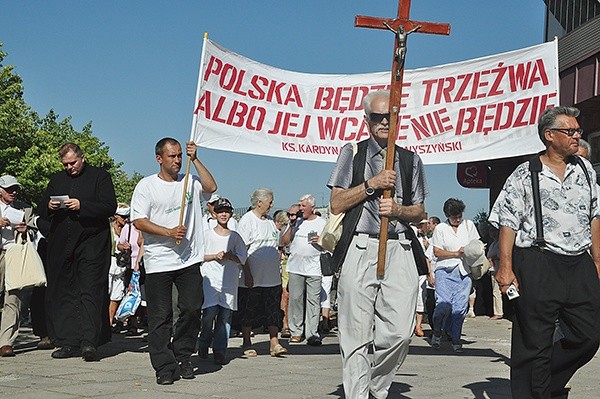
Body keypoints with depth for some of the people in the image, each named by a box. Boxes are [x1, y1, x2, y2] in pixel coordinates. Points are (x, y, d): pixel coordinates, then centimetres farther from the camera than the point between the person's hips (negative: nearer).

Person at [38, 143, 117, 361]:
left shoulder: (100, 176, 5)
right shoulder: (56, 179, 20)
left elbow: (110, 207, -6)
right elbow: (41, 210, 19)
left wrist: (81, 206, -16)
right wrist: (49, 206, -4)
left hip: (91, 243, -5)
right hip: (61, 245, 5)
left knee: (90, 292, -11)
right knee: (63, 293, 4)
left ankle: (89, 341, -15)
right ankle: (68, 343, 9)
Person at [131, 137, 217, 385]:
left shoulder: (190, 181, 11)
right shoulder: (147, 185, 1)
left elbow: (211, 187, -8)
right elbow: (138, 221, -6)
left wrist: (194, 159, -7)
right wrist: (169, 232, -15)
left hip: (189, 260, 3)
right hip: (158, 262, -3)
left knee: (192, 309, 3)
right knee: (160, 316, -1)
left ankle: (183, 357, 20)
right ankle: (164, 367, 6)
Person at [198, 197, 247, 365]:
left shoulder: (235, 237, 13)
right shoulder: (207, 235, 7)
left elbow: (243, 258, 10)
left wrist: (229, 255, -7)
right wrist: (215, 256, -9)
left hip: (230, 282, 2)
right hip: (211, 280, -2)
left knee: (225, 316, 0)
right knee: (209, 314, -11)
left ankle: (220, 351, 4)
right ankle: (203, 344, 11)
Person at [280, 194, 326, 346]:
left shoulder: (322, 223, 8)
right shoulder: (296, 222, 13)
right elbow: (284, 242, 10)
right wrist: (291, 226, -2)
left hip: (314, 269, -2)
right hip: (295, 268, 2)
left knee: (313, 301, -4)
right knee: (295, 299, 2)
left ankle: (312, 333, -1)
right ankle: (296, 332, 10)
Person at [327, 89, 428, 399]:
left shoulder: (411, 160, 17)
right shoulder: (352, 153, 11)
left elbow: (419, 213, 17)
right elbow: (336, 205, 4)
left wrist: (398, 210, -4)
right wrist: (371, 184, -6)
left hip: (398, 250, 2)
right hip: (360, 249, -2)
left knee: (399, 332, -6)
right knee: (357, 336, -2)